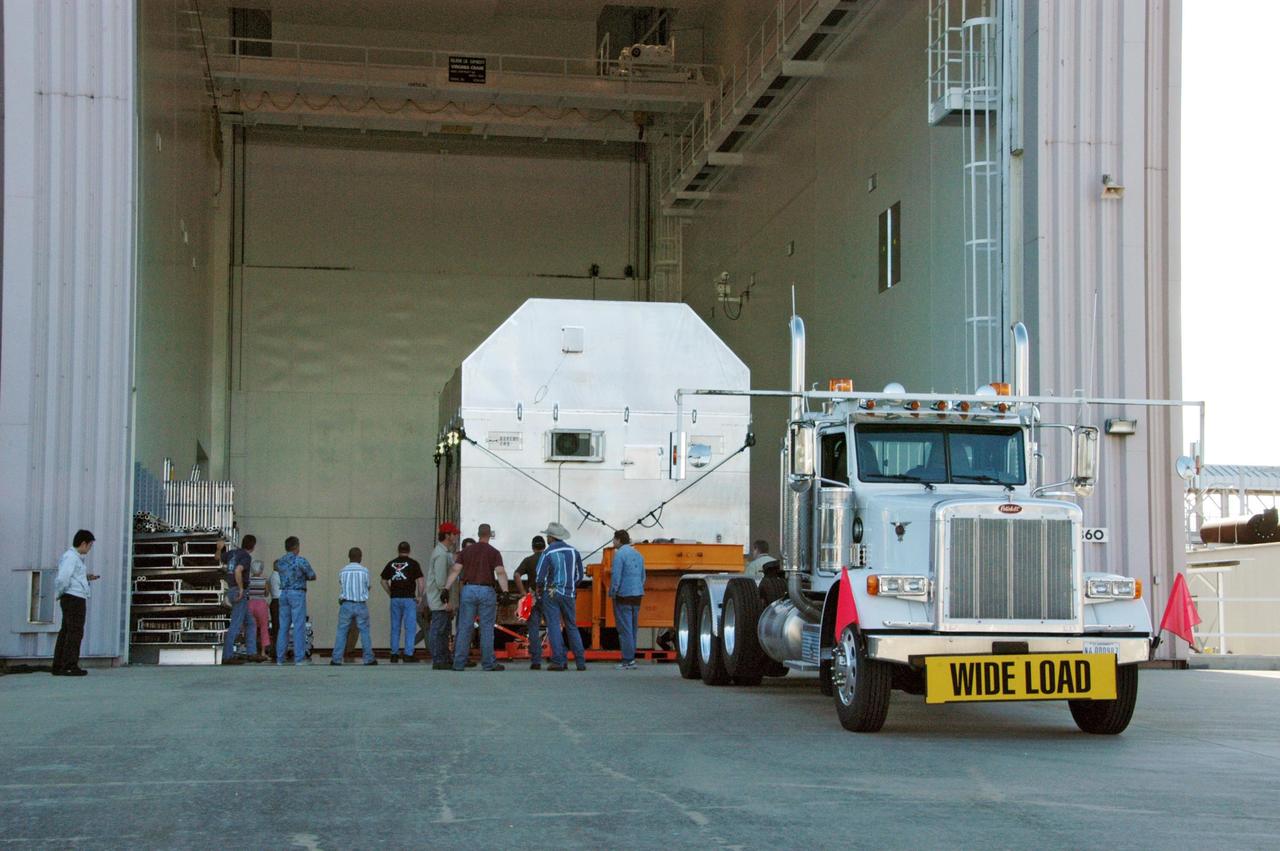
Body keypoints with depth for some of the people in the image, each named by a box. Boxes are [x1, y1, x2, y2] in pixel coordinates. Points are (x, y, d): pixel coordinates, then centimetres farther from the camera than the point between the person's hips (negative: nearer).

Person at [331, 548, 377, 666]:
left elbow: (341, 585, 7)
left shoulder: (342, 571, 1)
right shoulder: (364, 571, -3)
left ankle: (336, 659, 0)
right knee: (364, 632, 5)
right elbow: (367, 586, 7)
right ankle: (369, 658, 6)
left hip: (346, 604, 1)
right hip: (361, 605, -1)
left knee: (341, 632, 4)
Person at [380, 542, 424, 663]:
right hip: (409, 598, -4)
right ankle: (408, 654, -5)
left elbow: (384, 581, 11)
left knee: (395, 627, 10)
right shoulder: (413, 563, -3)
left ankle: (394, 654, 11)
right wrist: (419, 596, -2)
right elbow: (421, 581, -11)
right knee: (410, 627, 0)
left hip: (395, 598, 4)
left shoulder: (391, 564, 8)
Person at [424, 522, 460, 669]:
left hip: (442, 601, 11)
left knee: (443, 631, 13)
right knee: (438, 630, -7)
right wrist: (446, 599, -20)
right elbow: (440, 580, -22)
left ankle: (445, 660, 19)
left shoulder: (446, 553, 17)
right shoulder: (441, 555, -16)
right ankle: (438, 661, -6)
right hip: (440, 601, -11)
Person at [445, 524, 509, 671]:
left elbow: (455, 570, 0)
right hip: (486, 592, -2)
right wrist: (505, 591, -19)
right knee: (487, 629, 3)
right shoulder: (494, 552, 1)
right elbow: (500, 572, -13)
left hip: (468, 590, 2)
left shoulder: (466, 551, 9)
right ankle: (488, 663, 4)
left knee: (464, 628, 4)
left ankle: (459, 663, 2)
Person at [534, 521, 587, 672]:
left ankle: (559, 661, -10)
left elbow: (540, 576, -11)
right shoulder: (574, 552, 5)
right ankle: (580, 662, 8)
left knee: (554, 626, -2)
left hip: (551, 593, -4)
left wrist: (540, 588, 8)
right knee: (572, 627, 12)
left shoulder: (547, 553, -9)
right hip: (569, 594, 4)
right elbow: (579, 575, 10)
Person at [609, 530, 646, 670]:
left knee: (625, 629, -5)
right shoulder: (638, 554, 14)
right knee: (632, 628, 14)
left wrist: (612, 593, -9)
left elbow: (616, 576, -17)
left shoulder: (619, 554, -12)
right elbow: (643, 577, 18)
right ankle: (631, 657, 17)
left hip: (623, 596, -8)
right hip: (637, 595, 8)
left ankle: (628, 661, -7)